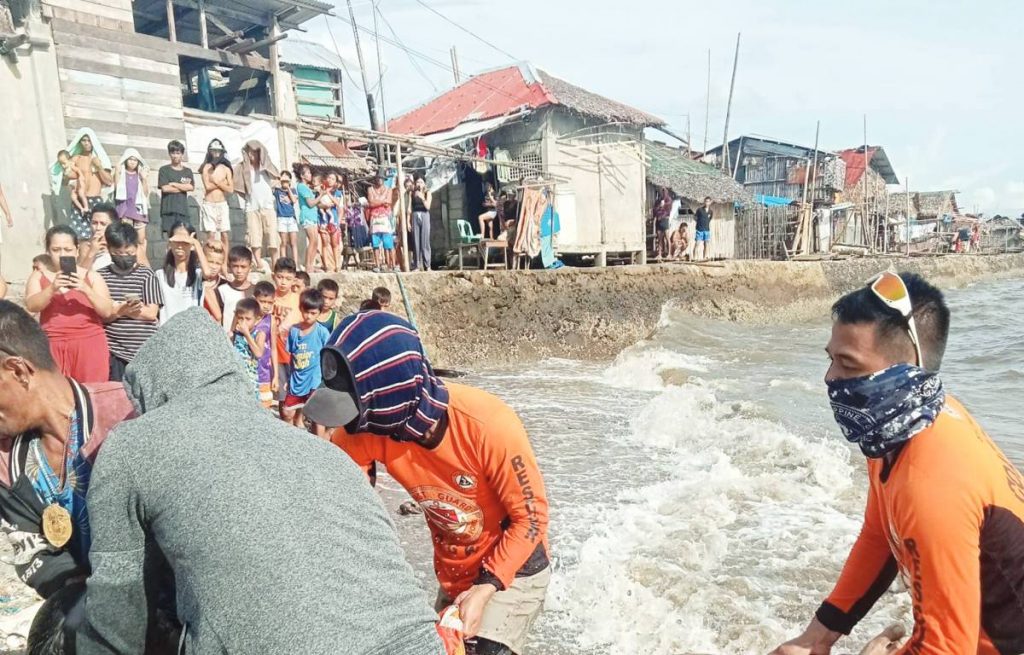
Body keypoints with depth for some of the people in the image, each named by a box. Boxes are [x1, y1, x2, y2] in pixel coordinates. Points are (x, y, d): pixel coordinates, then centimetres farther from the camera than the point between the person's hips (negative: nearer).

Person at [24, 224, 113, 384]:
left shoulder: (92, 276, 8)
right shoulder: (38, 277, 11)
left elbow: (107, 311, -2)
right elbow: (31, 306, -6)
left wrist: (86, 289, -17)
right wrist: (52, 288, -23)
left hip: (90, 344, -1)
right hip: (53, 346, 1)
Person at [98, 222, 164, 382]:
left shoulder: (146, 274, 2)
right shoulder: (101, 275, 6)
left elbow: (151, 313, -5)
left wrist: (113, 310, -10)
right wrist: (121, 309, -18)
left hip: (145, 351, -1)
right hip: (114, 350, 1)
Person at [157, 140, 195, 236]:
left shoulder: (187, 171, 15)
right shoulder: (164, 170, 7)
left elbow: (191, 187, 0)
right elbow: (164, 188, -5)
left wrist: (173, 184, -4)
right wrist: (183, 187, -1)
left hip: (183, 209, 2)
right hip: (168, 209, -2)